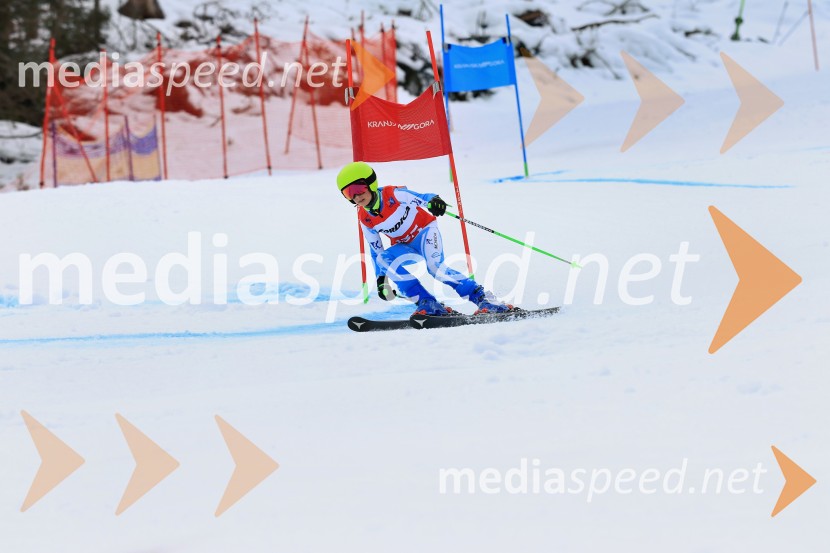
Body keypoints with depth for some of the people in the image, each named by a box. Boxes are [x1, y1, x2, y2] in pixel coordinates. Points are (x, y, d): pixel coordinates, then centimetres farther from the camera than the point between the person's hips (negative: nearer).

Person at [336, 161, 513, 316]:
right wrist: (381, 279, 4)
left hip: (425, 230, -5)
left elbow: (421, 198, -28)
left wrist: (434, 201, -51)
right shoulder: (364, 219, -6)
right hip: (405, 246, 5)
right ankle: (427, 303, -26)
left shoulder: (394, 195, -20)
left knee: (434, 266, -31)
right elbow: (375, 250, 5)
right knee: (384, 258, -25)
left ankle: (482, 297, -25)